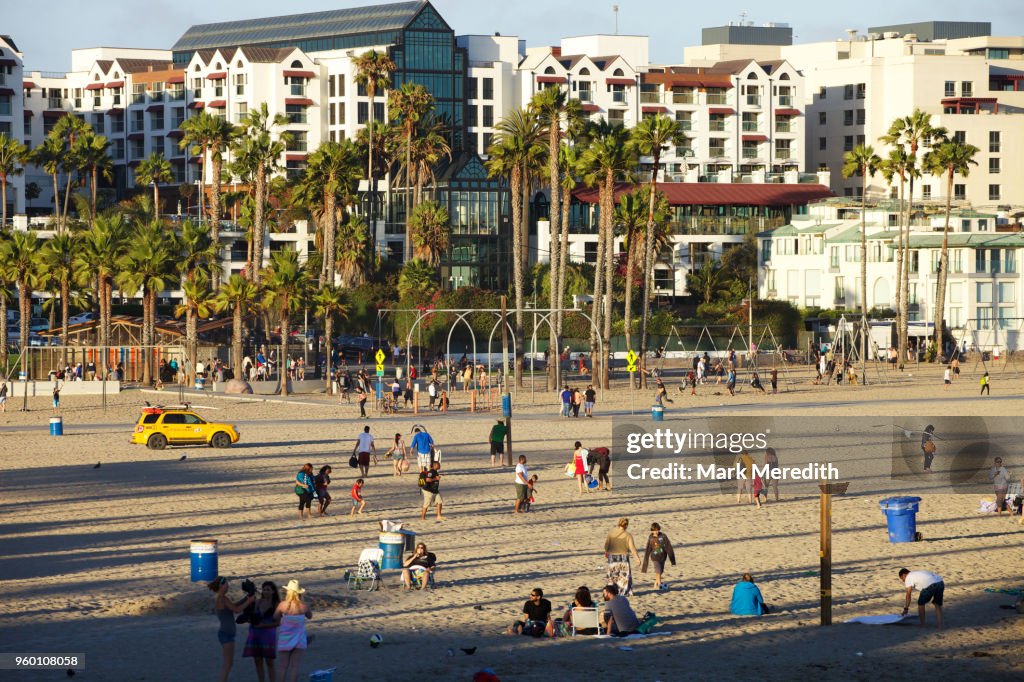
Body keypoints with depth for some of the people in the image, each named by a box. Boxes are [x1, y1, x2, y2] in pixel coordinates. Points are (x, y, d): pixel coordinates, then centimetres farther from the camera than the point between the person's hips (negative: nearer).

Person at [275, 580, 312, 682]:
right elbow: (310, 616, 12)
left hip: (284, 640, -1)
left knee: (282, 666, 7)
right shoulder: (303, 606, -8)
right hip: (299, 641, 1)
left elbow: (275, 618, 3)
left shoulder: (282, 605, -12)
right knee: (295, 666, 4)